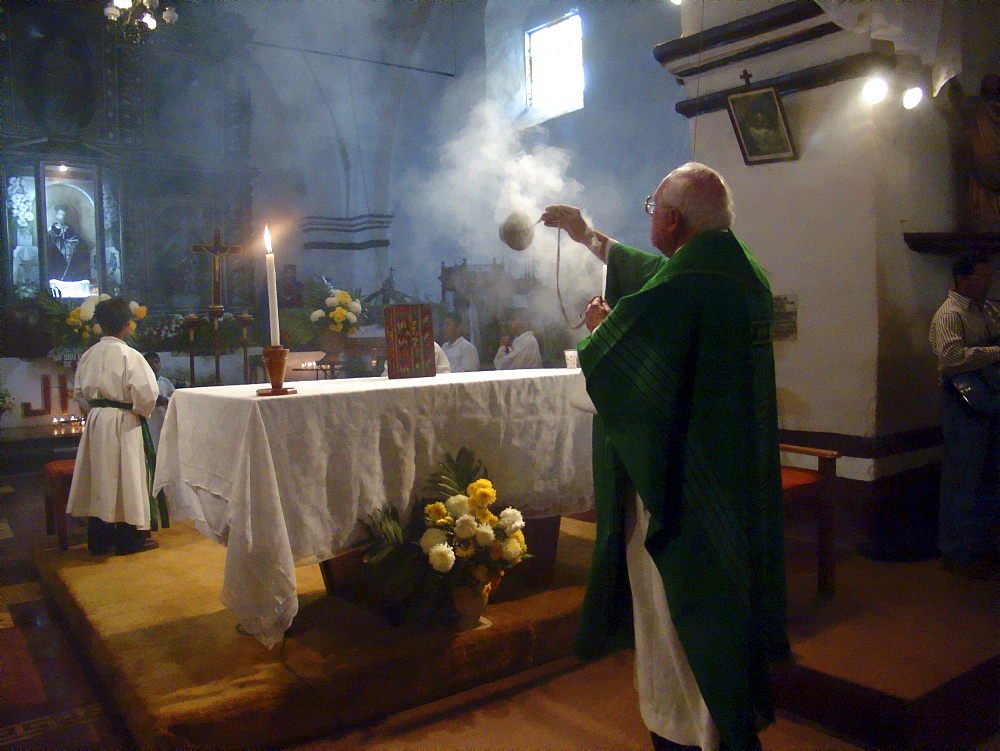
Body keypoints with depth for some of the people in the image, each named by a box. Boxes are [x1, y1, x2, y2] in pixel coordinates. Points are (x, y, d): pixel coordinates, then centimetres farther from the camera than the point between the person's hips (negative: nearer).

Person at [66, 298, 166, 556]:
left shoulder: (89, 355, 3)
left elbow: (79, 392, 11)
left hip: (96, 422, 6)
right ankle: (129, 539, 13)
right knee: (126, 479, 4)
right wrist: (141, 412, -1)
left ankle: (98, 539, 24)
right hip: (123, 424, -6)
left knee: (99, 478, 14)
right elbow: (147, 393, -19)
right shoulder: (129, 355, -16)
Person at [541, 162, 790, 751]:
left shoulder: (679, 288, -24)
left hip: (676, 488, -9)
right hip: (741, 483, 9)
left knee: (677, 624, 8)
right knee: (727, 598, 22)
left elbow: (602, 359, -15)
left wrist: (601, 324, 7)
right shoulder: (743, 272, 4)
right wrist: (586, 234, 29)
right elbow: (652, 273, 19)